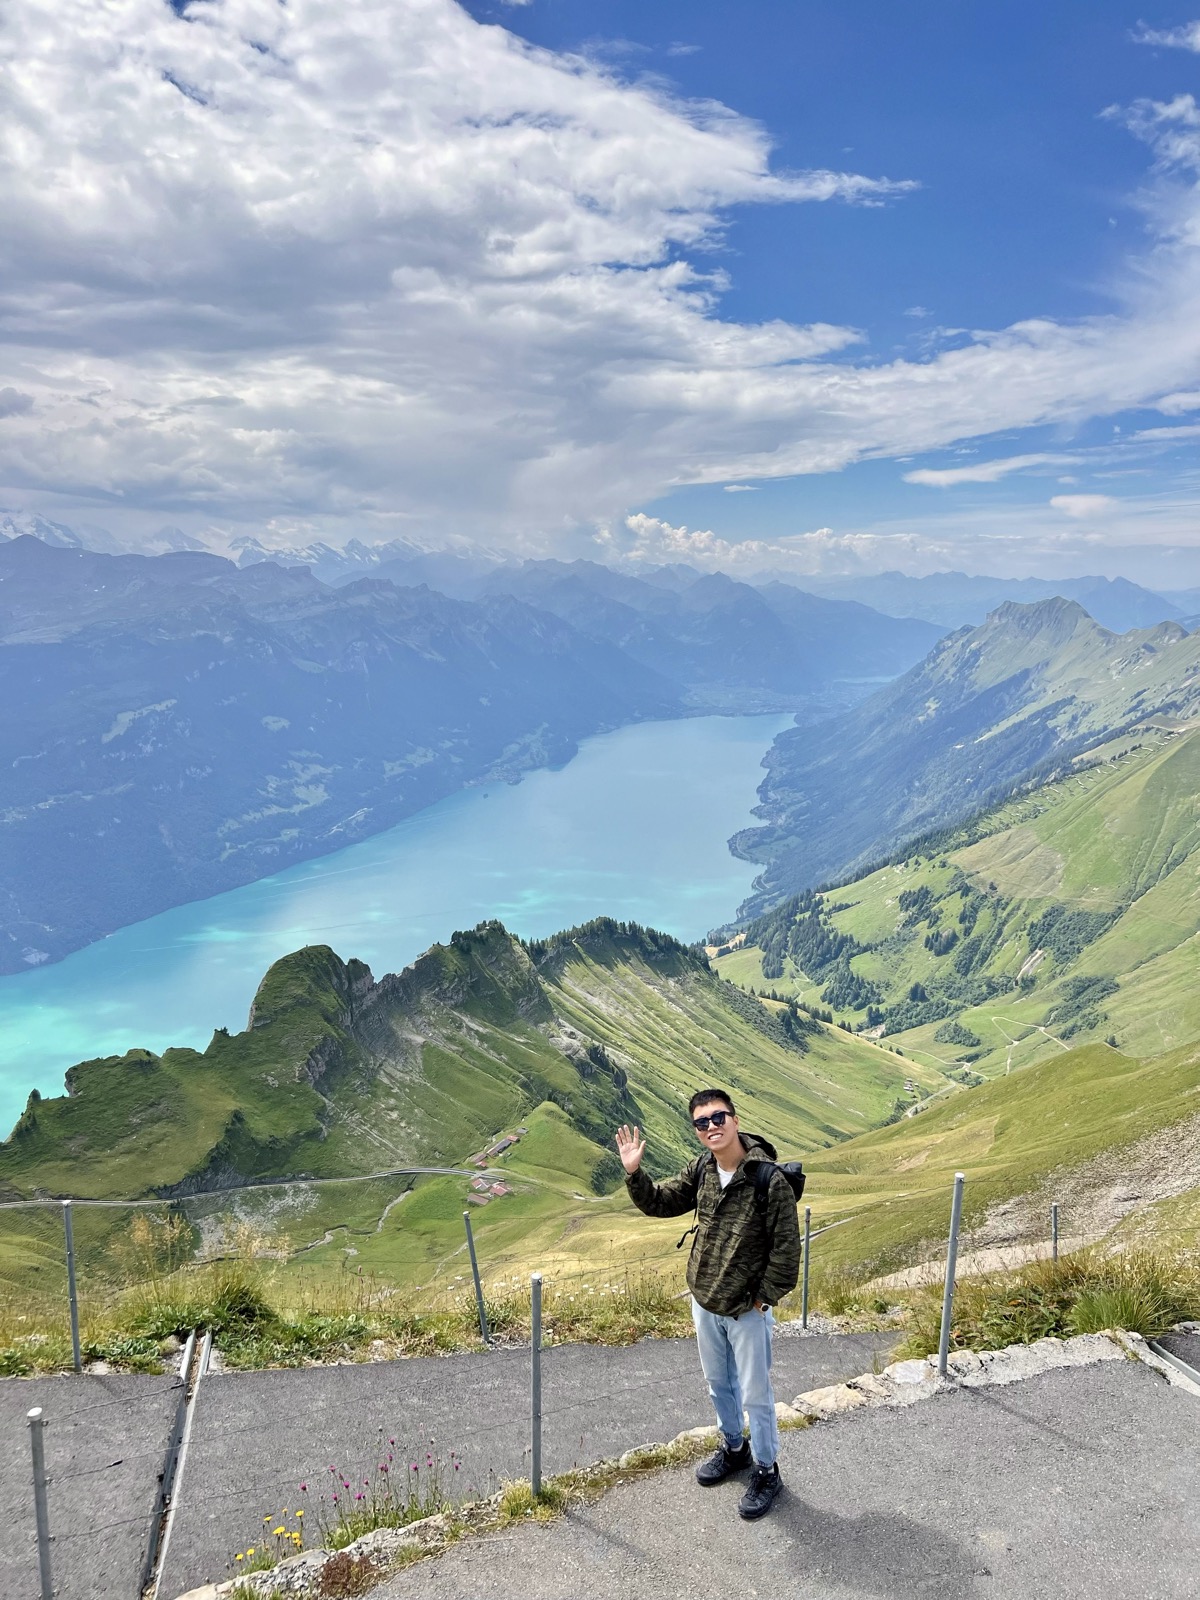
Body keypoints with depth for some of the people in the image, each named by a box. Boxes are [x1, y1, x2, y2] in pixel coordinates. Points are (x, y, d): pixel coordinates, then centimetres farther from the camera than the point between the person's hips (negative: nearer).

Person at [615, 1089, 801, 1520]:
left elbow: (786, 1248, -19)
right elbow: (660, 1202, 4)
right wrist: (634, 1173, -13)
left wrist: (763, 1298, -13)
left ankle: (766, 1469, 33)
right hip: (704, 1303, 6)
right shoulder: (701, 1169, -8)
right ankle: (733, 1448, 48)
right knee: (718, 1383, 25)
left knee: (755, 1394, 11)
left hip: (747, 1311, -6)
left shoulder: (769, 1180, -26)